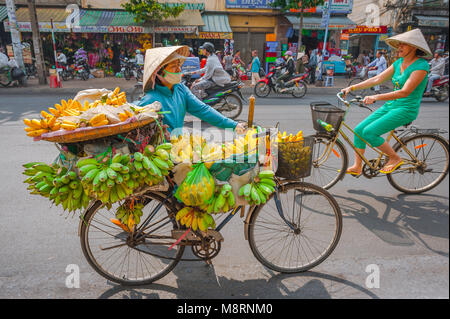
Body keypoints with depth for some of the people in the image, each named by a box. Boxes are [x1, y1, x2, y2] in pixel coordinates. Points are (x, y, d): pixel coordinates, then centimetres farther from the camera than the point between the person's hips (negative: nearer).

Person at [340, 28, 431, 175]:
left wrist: (376, 97, -36)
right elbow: (377, 79, 5)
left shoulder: (421, 66, -15)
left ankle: (395, 158, -1)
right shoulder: (399, 62, 9)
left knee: (369, 132, -23)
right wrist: (351, 88, -3)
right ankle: (357, 167, 7)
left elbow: (405, 92, -26)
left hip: (406, 109, -8)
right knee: (359, 130, -3)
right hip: (390, 106, 8)